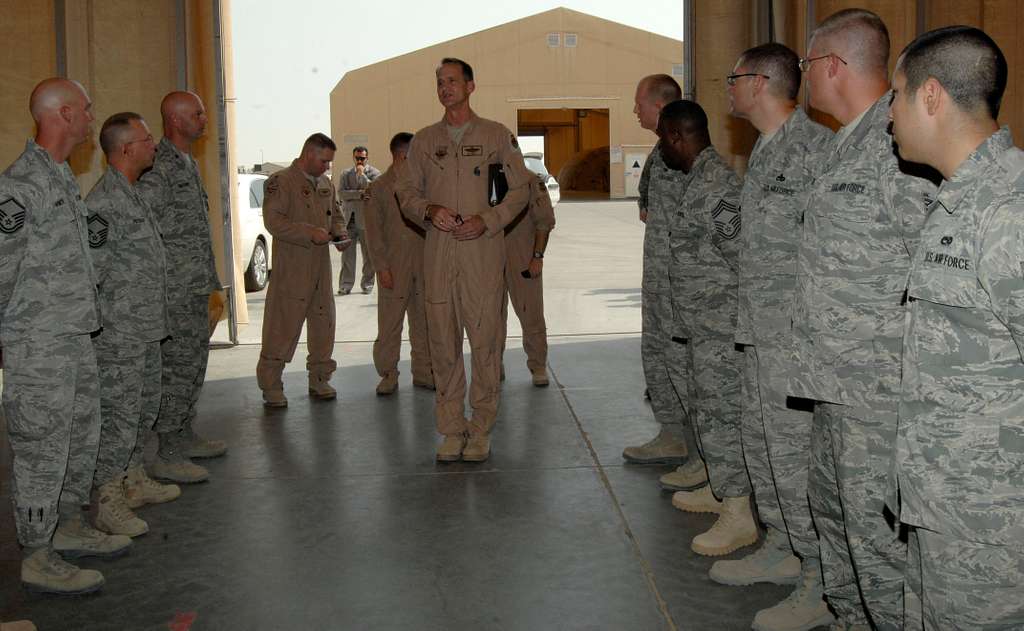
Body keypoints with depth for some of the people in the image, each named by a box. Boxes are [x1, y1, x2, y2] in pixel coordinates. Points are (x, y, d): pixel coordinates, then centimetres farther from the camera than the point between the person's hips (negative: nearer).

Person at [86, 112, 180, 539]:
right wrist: (93, 325, -18)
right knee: (119, 415, -4)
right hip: (119, 333, -10)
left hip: (146, 330, 10)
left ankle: (133, 481, 31)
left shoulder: (132, 195, 14)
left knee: (145, 408, 18)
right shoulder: (104, 202, -18)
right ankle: (107, 503, 4)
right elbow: (89, 270, -20)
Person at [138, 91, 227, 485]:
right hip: (176, 289, -10)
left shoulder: (188, 163, 17)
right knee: (177, 367, -7)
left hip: (196, 286, 10)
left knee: (194, 362, 15)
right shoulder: (158, 167, -15)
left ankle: (184, 437, 26)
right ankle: (167, 456, -2)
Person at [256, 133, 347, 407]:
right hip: (290, 269, -7)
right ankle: (271, 386, 3)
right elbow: (273, 221, -17)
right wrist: (310, 233, -23)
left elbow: (335, 215, 28)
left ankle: (320, 379, 22)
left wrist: (339, 233, 6)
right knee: (282, 328, -5)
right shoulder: (280, 182, -7)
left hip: (321, 267, 7)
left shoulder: (326, 184, 17)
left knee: (323, 324, 10)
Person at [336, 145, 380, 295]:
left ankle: (367, 283, 12)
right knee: (347, 253, 1)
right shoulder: (346, 174, 13)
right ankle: (345, 284, 5)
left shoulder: (374, 173, 4)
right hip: (348, 219, 2)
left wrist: (362, 174, -9)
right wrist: (359, 194, -14)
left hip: (366, 219, -2)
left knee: (368, 254, 3)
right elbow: (341, 193, -1)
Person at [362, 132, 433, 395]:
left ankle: (423, 372, 19)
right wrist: (381, 267, -10)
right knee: (389, 324, -1)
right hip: (394, 268, -4)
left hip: (424, 265, 4)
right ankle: (388, 375, 10)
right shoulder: (378, 188, -1)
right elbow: (374, 233, -4)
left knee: (424, 323, 9)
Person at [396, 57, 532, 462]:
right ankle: (452, 429, 13)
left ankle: (481, 430, 8)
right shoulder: (425, 140, 14)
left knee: (484, 340, -3)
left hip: (482, 251, -2)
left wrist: (485, 221, -10)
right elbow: (406, 192, 14)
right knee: (443, 341, 3)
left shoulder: (496, 135, 6)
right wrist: (430, 211, -8)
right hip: (438, 252, 3)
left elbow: (520, 189, 5)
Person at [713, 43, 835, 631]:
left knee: (793, 451, -6)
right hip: (760, 329, 10)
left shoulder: (816, 146, -15)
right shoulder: (765, 152, 16)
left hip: (797, 331, -10)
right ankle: (781, 549, 34)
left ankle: (822, 582, 7)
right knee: (760, 440, 18)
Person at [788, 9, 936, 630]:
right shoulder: (848, 142, 15)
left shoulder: (901, 141, -16)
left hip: (880, 379, -10)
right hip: (836, 374, 10)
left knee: (874, 524, -4)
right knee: (832, 502, 21)